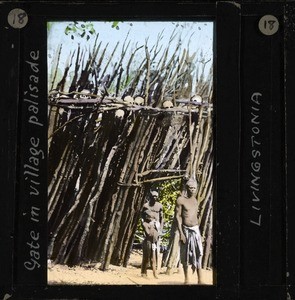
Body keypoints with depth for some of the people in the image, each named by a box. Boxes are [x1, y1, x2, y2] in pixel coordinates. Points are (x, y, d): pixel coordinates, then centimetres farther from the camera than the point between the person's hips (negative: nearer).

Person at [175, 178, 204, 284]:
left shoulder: (195, 200, 11)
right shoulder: (181, 200, -6)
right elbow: (178, 216, -8)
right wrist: (181, 233, -14)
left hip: (195, 229, 4)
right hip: (185, 230, -4)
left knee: (198, 254, -5)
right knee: (185, 255, 5)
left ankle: (200, 280, -6)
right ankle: (186, 279, 15)